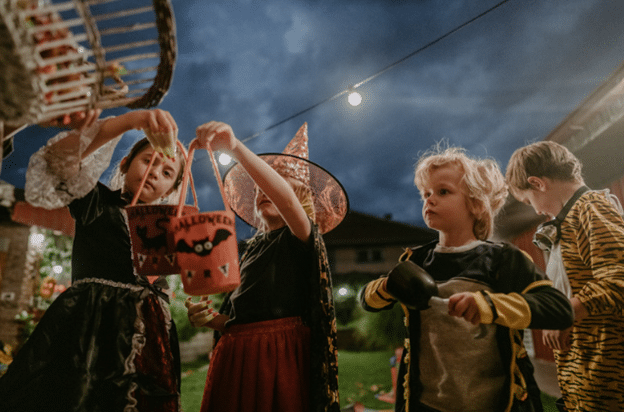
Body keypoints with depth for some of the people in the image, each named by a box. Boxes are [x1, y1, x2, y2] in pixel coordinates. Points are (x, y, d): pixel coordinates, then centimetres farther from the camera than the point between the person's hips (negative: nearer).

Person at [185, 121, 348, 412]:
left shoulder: (301, 238, -1)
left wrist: (235, 147, -32)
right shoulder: (251, 248, 19)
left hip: (280, 354, -6)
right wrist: (209, 318, 2)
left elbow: (285, 199, -26)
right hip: (237, 356, 6)